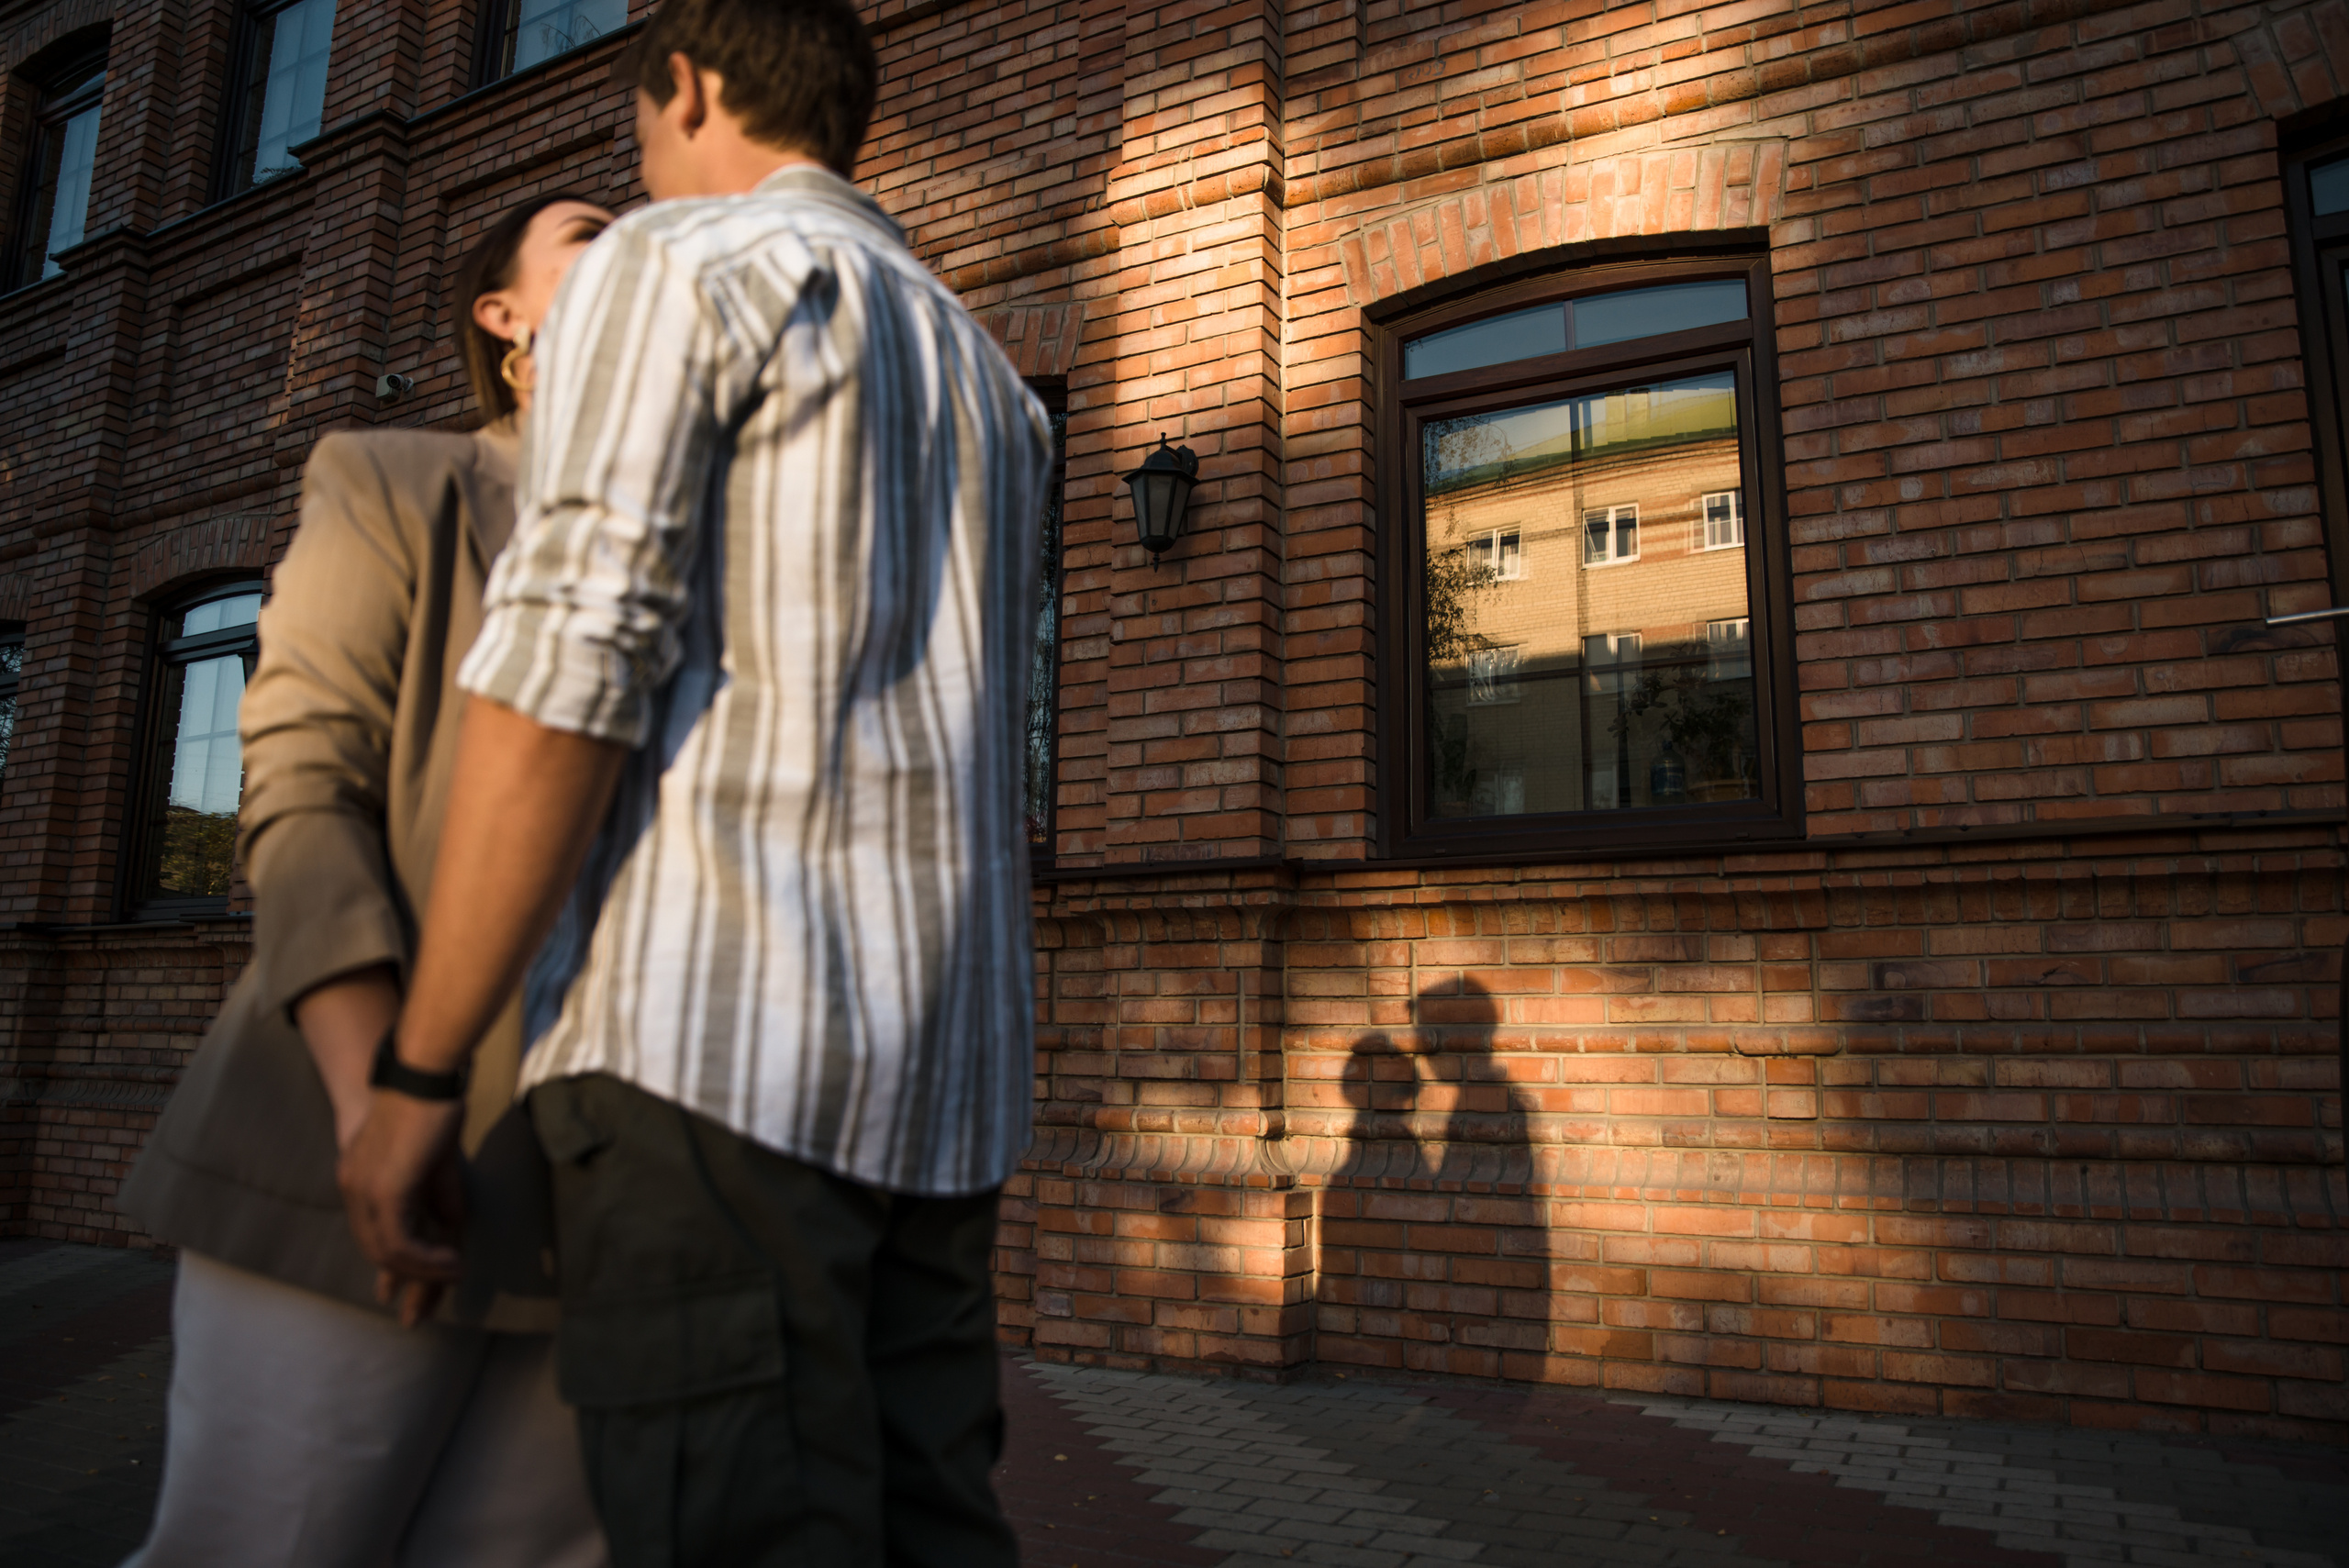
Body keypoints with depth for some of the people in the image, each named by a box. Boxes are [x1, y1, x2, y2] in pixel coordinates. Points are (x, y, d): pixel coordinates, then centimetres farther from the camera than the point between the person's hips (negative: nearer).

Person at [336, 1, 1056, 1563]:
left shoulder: (672, 266, 1)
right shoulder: (991, 384, 25)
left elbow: (568, 678, -11)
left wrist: (420, 1076, -7)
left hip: (718, 1032, -8)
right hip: (936, 1070, 8)